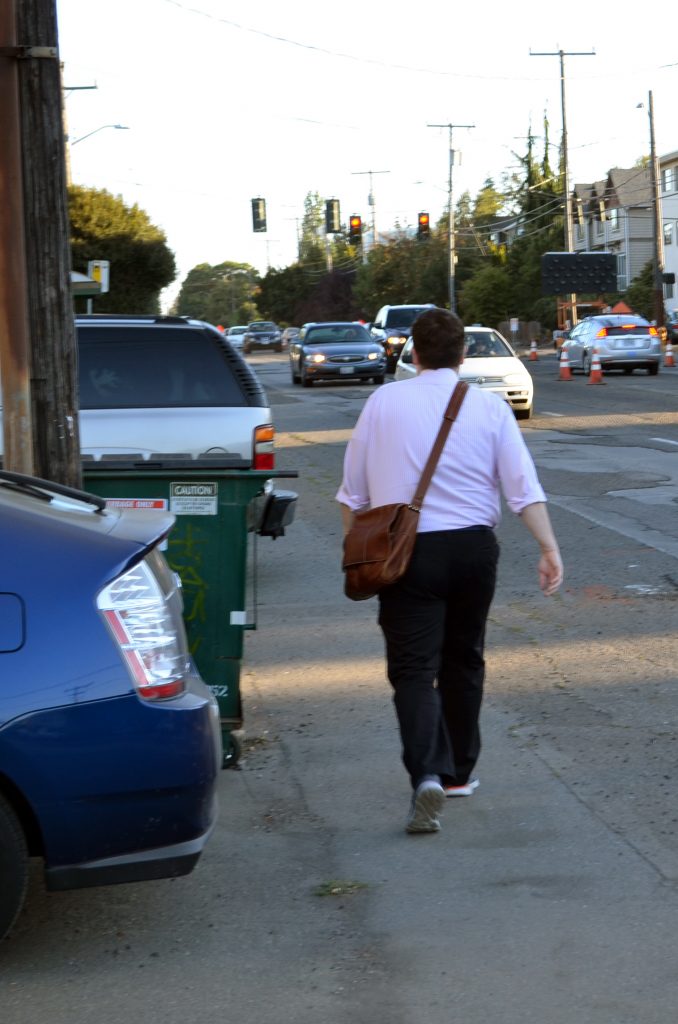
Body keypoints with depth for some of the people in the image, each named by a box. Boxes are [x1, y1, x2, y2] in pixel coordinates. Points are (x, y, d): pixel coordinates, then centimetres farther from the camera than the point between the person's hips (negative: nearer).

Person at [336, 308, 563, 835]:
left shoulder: (384, 402, 0)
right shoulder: (489, 406, 2)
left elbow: (353, 489, 5)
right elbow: (523, 486, -5)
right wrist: (549, 548, -5)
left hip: (406, 550, -2)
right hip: (474, 547, 2)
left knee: (413, 667, -4)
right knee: (463, 661, 18)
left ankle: (427, 774, -24)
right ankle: (458, 772, 28)